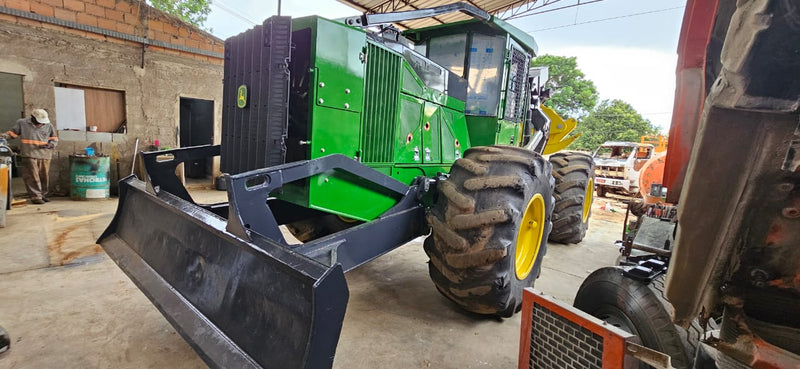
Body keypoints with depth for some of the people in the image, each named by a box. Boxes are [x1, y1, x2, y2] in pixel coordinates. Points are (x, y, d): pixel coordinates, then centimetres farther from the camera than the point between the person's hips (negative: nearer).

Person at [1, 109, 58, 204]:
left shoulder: (48, 126, 12)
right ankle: (36, 196, -4)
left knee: (44, 177, 8)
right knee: (33, 176, -7)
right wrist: (6, 135, -7)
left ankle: (43, 195, 21)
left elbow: (54, 138, 18)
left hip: (45, 155, 3)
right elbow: (13, 132, 13)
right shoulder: (22, 123, 5)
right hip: (29, 155, -3)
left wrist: (51, 144, -1)